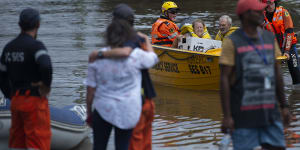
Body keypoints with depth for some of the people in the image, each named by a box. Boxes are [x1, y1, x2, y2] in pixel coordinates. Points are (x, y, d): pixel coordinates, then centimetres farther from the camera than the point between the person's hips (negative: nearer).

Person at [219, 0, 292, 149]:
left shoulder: (269, 38, 10)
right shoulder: (232, 42, -7)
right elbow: (224, 79, -10)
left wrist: (284, 106, 15)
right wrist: (226, 116, -15)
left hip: (270, 112, 5)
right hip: (244, 113, -5)